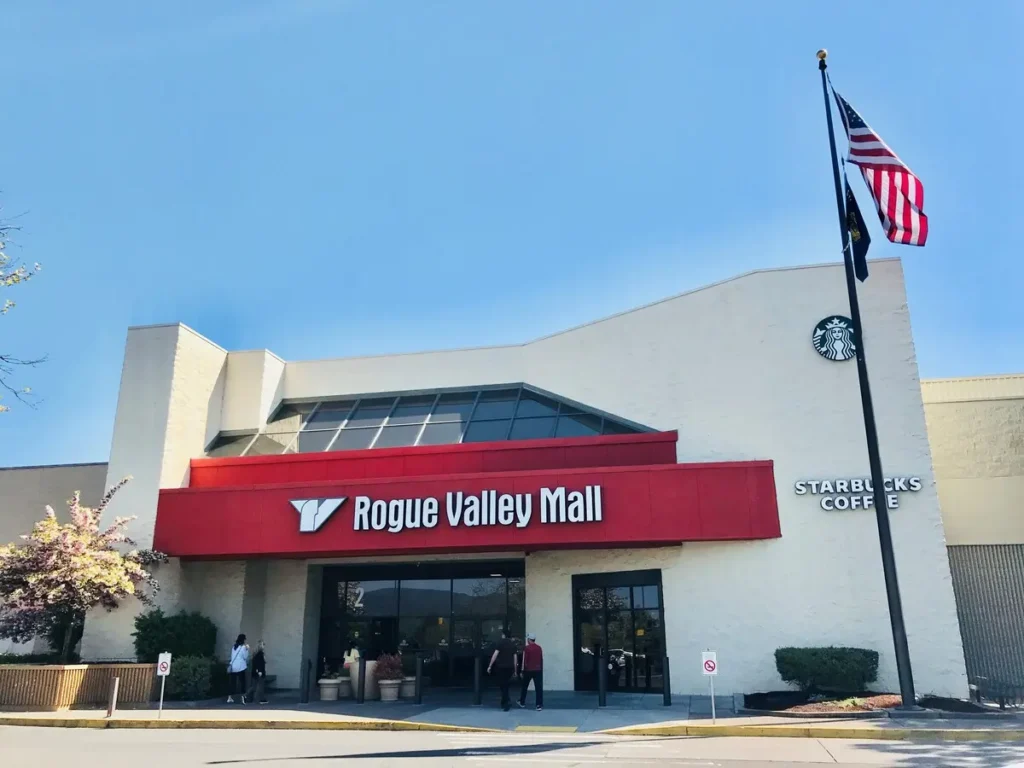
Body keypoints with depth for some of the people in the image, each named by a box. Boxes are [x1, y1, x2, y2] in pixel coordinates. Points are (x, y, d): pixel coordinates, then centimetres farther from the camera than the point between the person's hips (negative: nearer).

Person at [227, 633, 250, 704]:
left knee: (233, 682, 8)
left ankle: (230, 698, 6)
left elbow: (232, 656, 16)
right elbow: (245, 657, -8)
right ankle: (243, 697, 0)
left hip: (233, 667, 6)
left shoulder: (233, 647, 12)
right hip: (240, 667, -6)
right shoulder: (243, 647, -8)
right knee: (242, 682, 2)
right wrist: (247, 650, -2)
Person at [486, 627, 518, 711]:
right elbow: (515, 657, 10)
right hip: (510, 667, 5)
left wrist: (490, 666, -9)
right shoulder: (513, 644, 9)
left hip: (502, 666, -5)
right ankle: (504, 703, 22)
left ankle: (508, 701, -14)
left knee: (503, 685, 1)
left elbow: (495, 654, -12)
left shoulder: (501, 642, -6)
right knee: (506, 685, 16)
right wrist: (515, 670, 15)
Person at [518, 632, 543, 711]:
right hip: (538, 670, 3)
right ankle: (539, 705, -5)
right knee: (538, 687, 0)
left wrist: (523, 670, -3)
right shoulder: (539, 648, 4)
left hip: (528, 670, -3)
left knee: (524, 686, 15)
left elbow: (524, 660, -10)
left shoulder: (527, 648, -10)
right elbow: (541, 660, 10)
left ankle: (522, 702, 26)